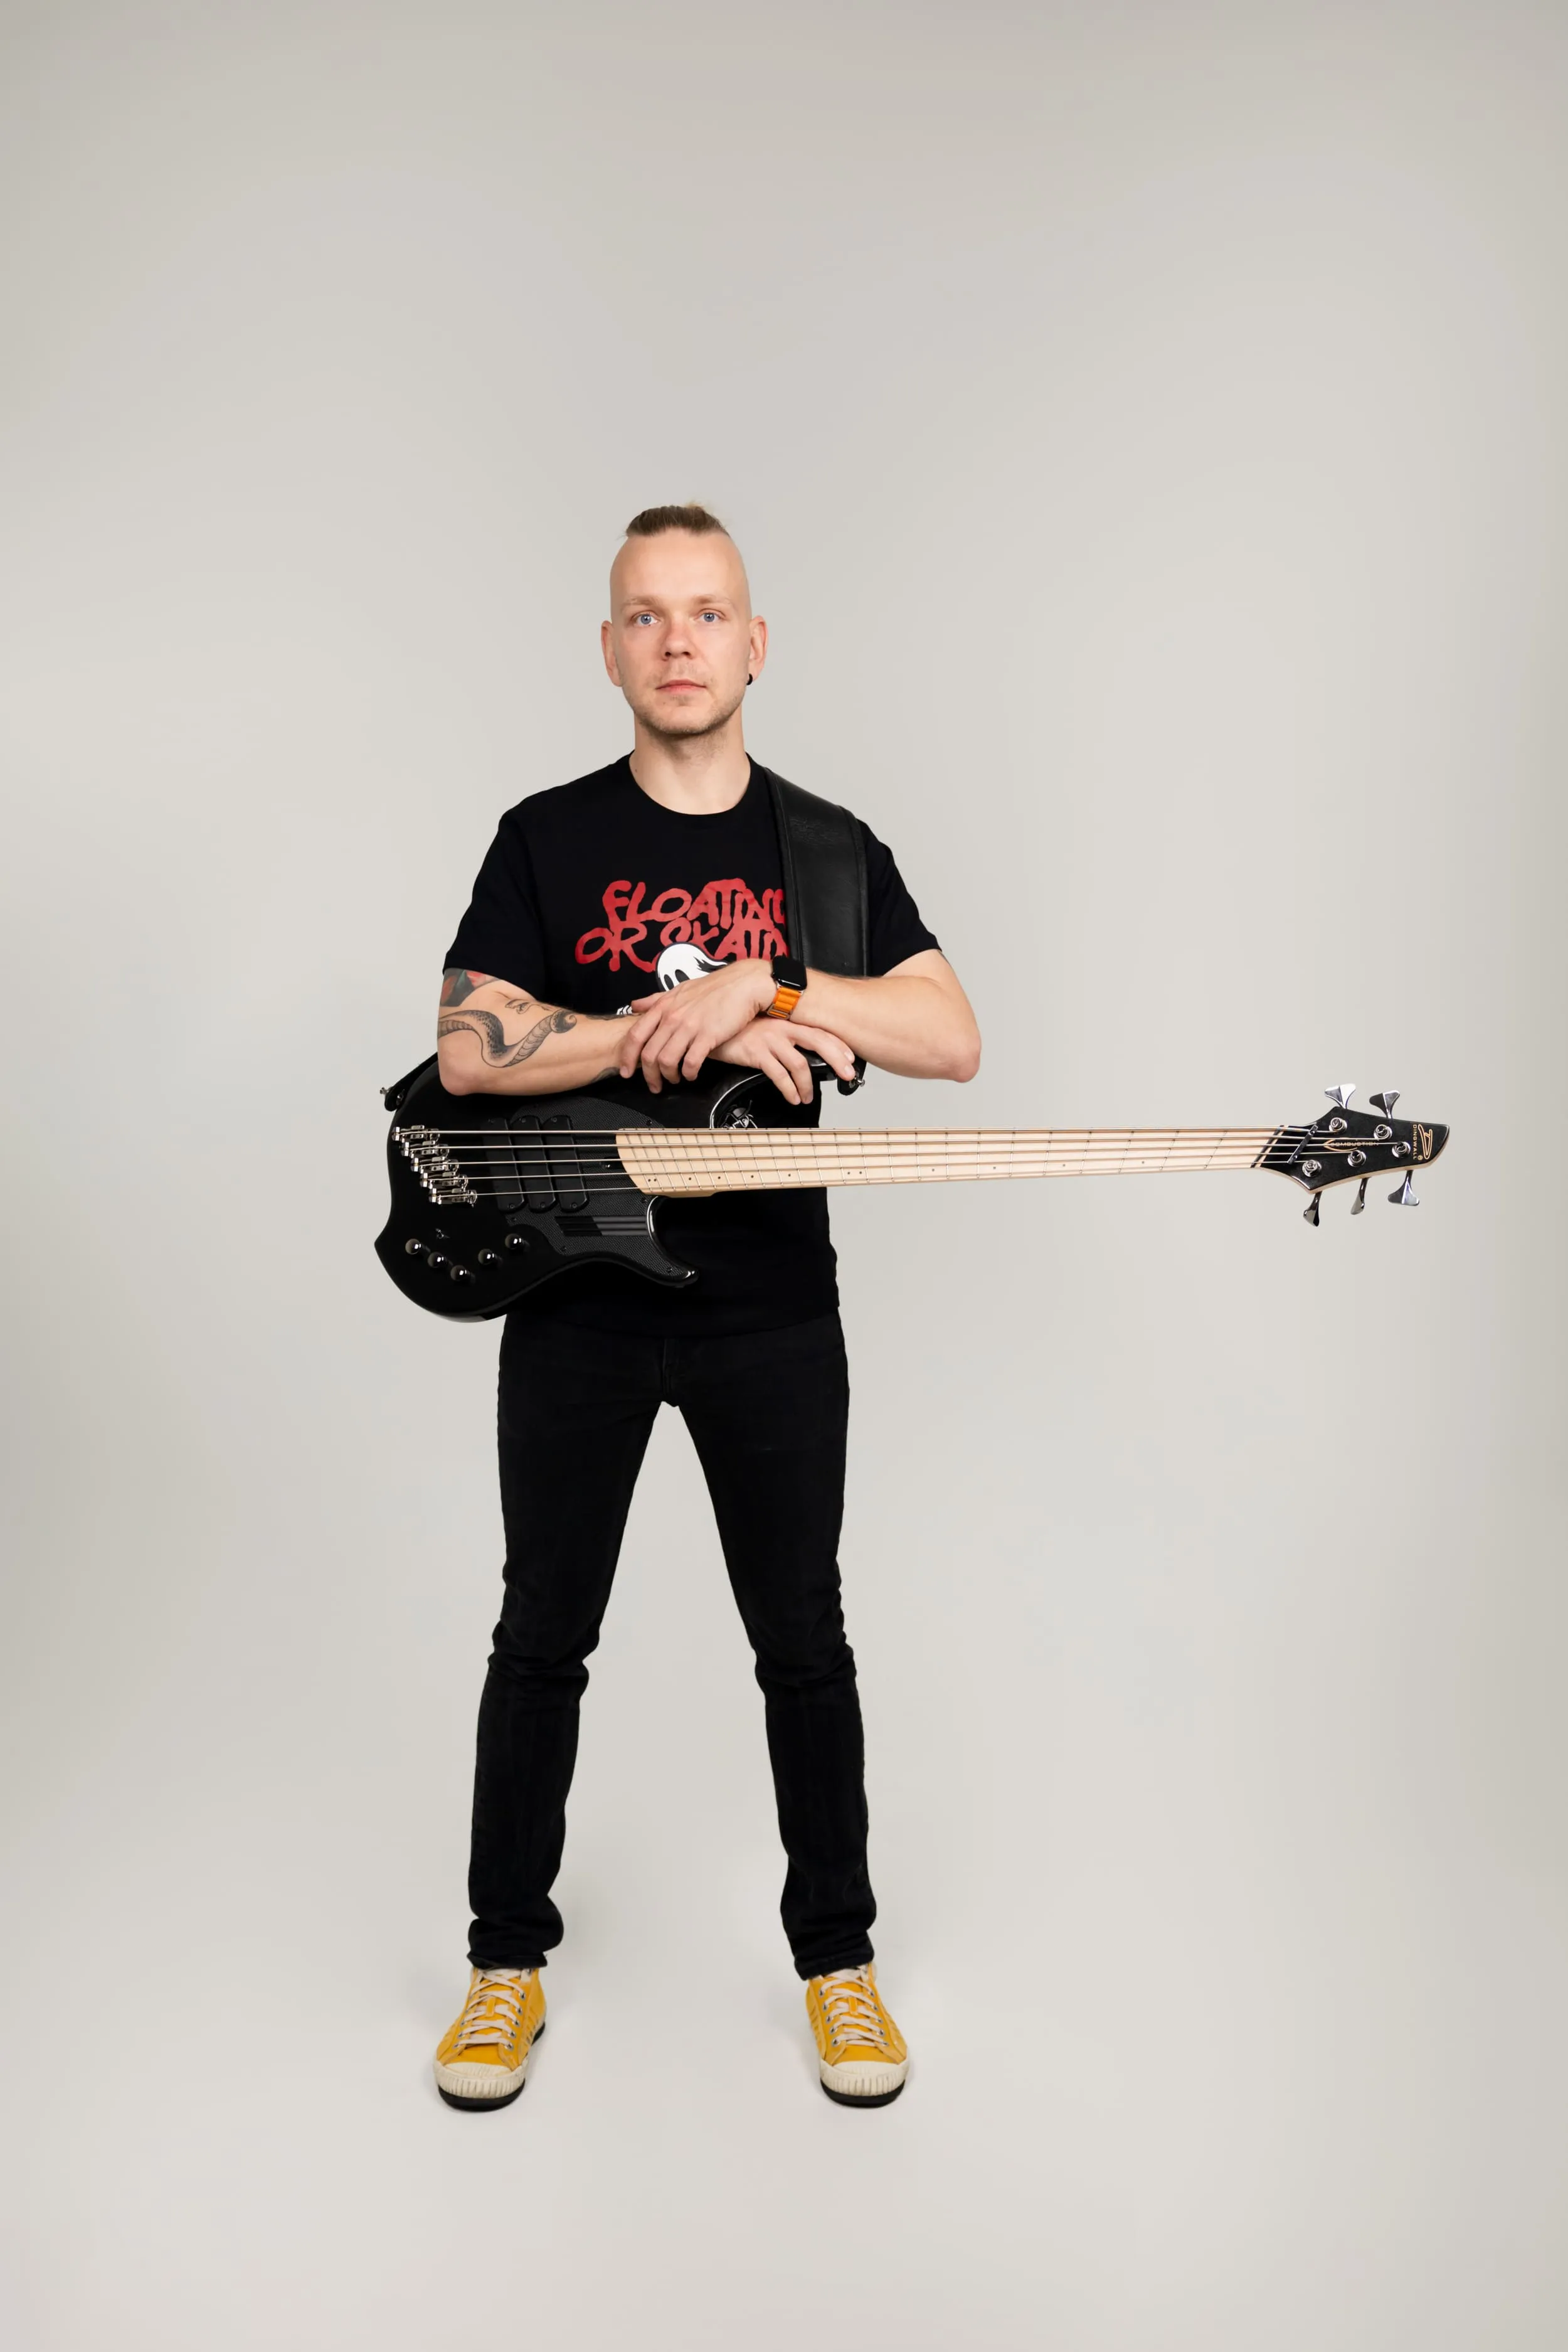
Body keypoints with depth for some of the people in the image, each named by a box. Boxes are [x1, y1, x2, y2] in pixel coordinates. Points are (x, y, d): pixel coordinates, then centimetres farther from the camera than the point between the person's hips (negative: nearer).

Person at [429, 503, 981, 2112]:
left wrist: (753, 986, -21)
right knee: (544, 1637, 10)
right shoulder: (547, 838, 2)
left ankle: (836, 1954, 28)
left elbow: (954, 1039, -8)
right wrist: (686, 1032, -19)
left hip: (771, 1309, 1)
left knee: (803, 1641, 9)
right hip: (574, 1298, 0)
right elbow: (468, 1050, -11)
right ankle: (508, 1959, 29)